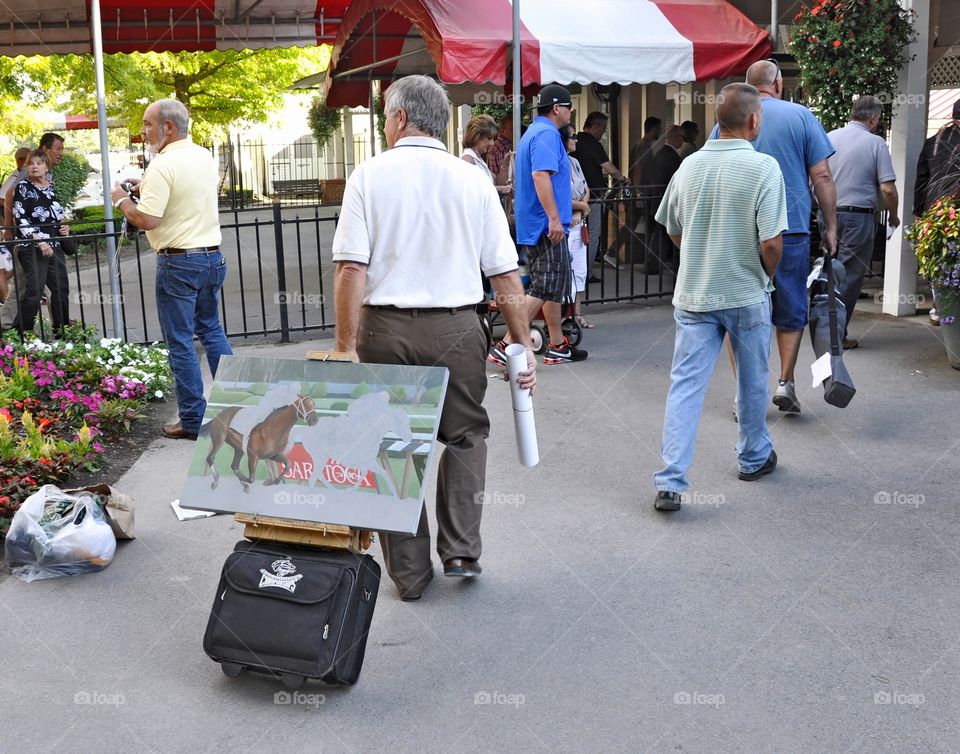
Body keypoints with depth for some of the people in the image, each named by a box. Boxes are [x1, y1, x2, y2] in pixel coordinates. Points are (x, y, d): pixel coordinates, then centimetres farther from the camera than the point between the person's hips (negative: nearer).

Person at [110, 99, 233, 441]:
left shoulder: (163, 165, -16)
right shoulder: (205, 157, 9)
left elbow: (147, 220, -20)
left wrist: (122, 199, -2)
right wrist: (148, 187, 20)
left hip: (179, 262, -8)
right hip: (212, 255, 8)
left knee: (180, 342, 1)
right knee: (212, 330, 19)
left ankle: (193, 420, 5)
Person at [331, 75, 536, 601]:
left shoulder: (369, 175, -1)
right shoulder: (473, 180, 3)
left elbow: (351, 268, -9)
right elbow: (505, 273, 2)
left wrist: (346, 346, -6)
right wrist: (523, 345, 9)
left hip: (386, 327, -1)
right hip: (456, 327, 1)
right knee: (465, 436, 20)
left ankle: (408, 573, 19)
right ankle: (460, 550, 15)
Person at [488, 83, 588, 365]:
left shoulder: (533, 132, 20)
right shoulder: (547, 134, -13)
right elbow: (540, 175, -26)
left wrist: (567, 203, 40)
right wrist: (554, 218, -29)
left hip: (532, 225, 11)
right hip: (546, 225, -11)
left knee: (553, 286, 15)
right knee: (545, 288, -9)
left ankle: (557, 346, 22)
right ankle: (508, 345, -11)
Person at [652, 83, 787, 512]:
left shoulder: (690, 165, 1)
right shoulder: (763, 167, -14)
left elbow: (673, 231, 10)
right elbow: (771, 241, -18)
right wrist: (768, 276, 2)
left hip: (693, 295, 3)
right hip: (747, 295, -3)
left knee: (685, 385, 2)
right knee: (752, 383, 17)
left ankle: (670, 483, -4)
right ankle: (754, 458, 35)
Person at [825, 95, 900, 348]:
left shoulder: (828, 138, 5)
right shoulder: (875, 143, -7)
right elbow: (888, 189, -11)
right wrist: (893, 216, 5)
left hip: (828, 214, 5)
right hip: (858, 216, -5)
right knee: (850, 276, 2)